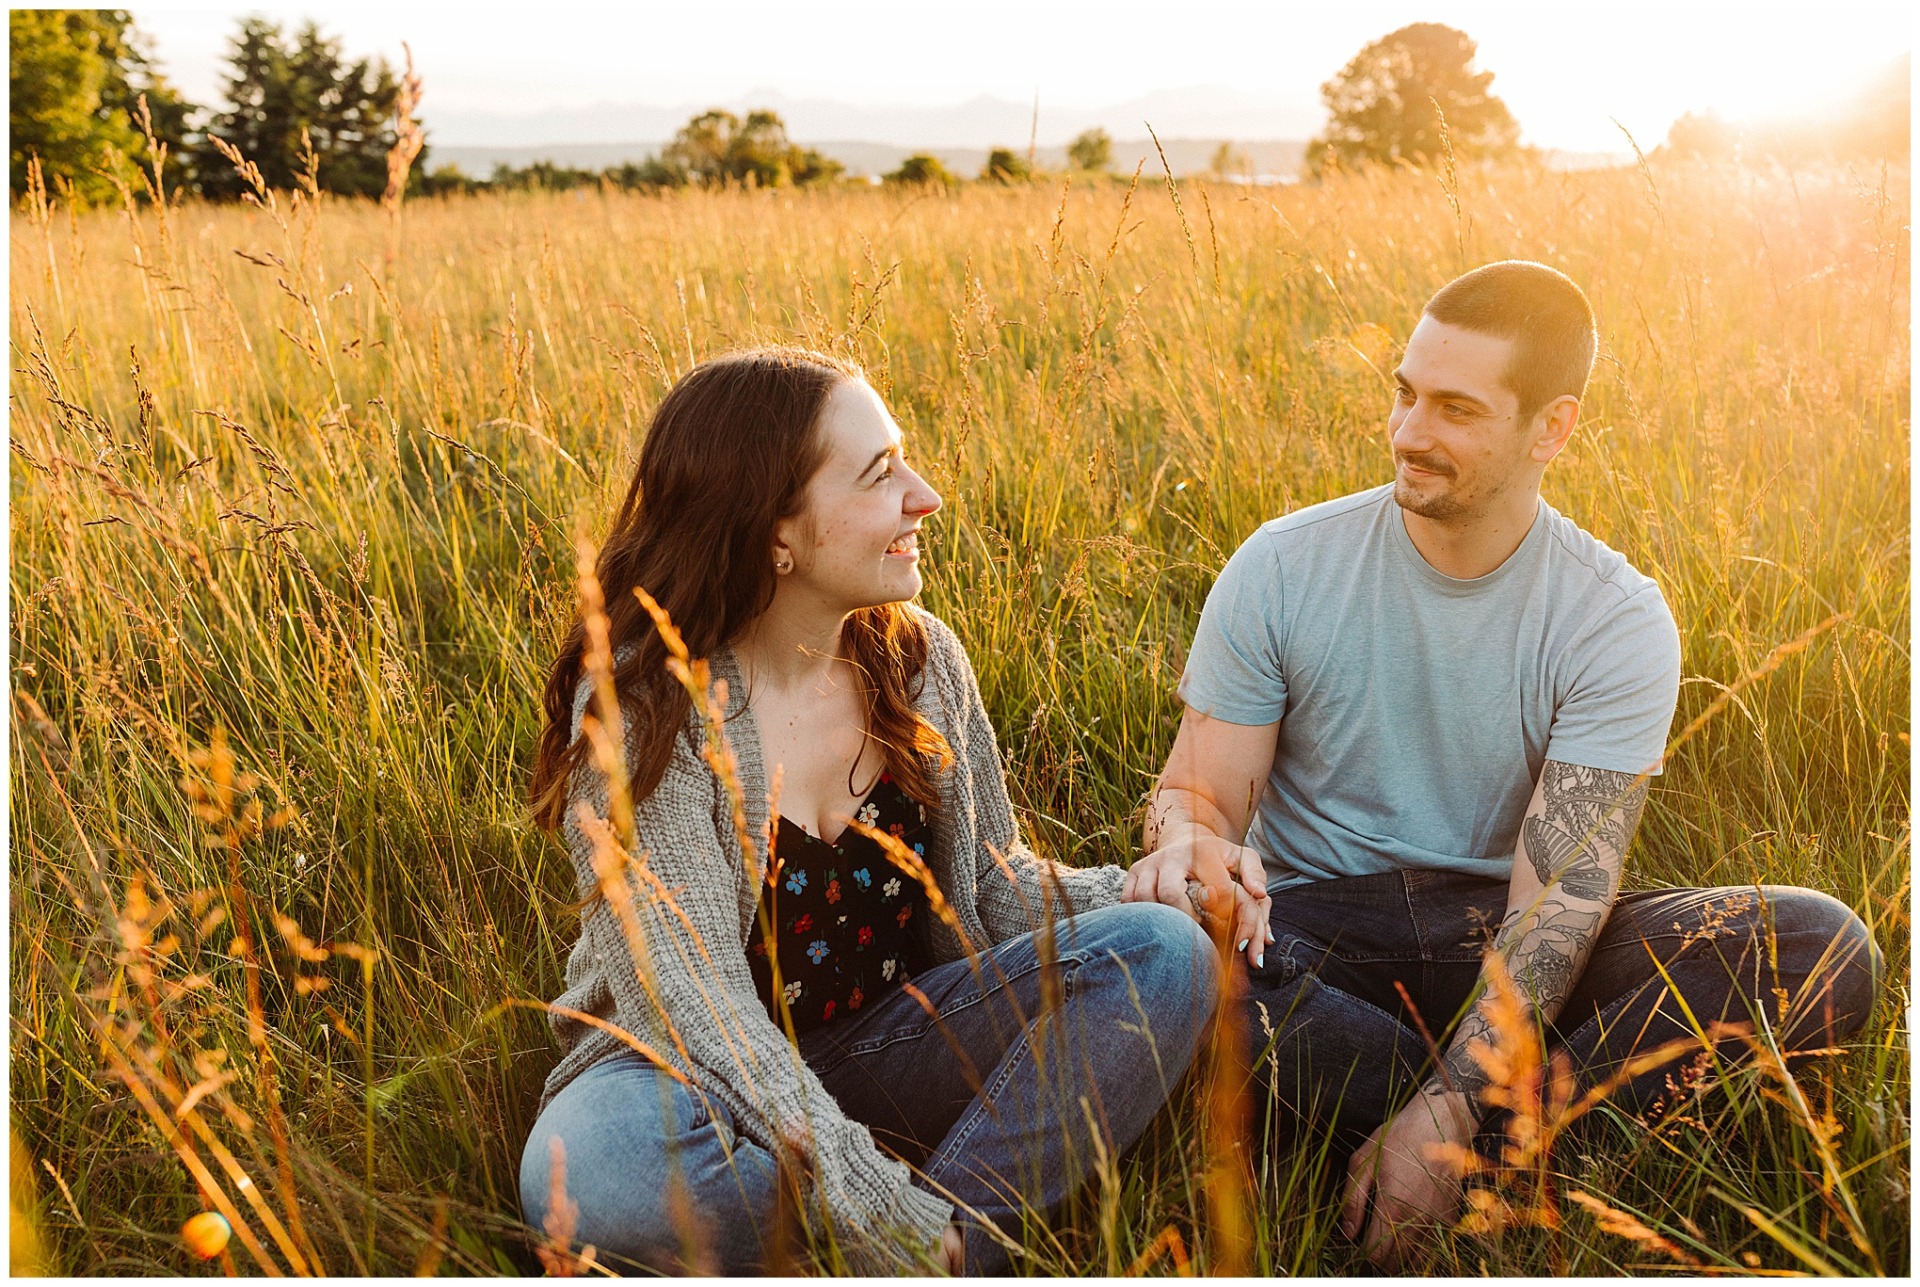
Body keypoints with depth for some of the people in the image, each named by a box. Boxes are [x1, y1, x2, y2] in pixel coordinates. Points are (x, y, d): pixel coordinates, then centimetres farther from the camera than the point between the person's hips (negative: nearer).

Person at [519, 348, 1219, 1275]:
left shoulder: (919, 657, -3)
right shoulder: (643, 708, -20)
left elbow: (993, 878, 6)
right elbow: (694, 1003, -25)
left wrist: (1146, 890, -15)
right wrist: (888, 1218, -33)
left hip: (898, 1044, 4)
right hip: (696, 1077, -4)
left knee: (1162, 954, -16)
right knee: (591, 1174, -38)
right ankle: (968, 1222, -16)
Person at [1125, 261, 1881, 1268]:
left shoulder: (1618, 623, -7)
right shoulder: (1282, 567, -4)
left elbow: (1563, 888, -17)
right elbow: (1200, 786, -2)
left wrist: (1448, 1111, -31)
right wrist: (1189, 836, -29)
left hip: (1501, 943, 1)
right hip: (1315, 932, 0)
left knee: (1826, 946, -22)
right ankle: (1522, 1139, -23)